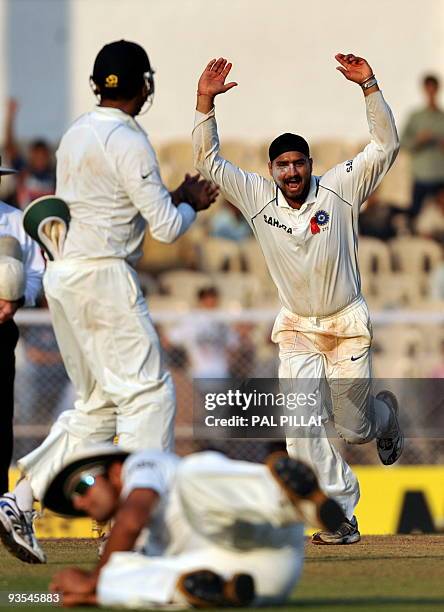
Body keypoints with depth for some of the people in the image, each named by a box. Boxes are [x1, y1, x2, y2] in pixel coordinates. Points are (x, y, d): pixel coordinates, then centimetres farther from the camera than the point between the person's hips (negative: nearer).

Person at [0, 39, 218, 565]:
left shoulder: (75, 135, 14)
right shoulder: (128, 142, -12)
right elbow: (165, 227, -13)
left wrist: (175, 197, 18)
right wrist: (190, 204, 8)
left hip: (63, 278, 9)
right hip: (104, 277, -9)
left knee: (99, 404, 14)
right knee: (149, 392, -4)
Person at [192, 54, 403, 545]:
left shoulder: (339, 190, -10)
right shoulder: (258, 198, -6)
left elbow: (385, 146, -15)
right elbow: (208, 162, -8)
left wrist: (369, 87, -26)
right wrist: (205, 102, -20)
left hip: (347, 325, -1)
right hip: (297, 329, 1)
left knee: (354, 428, 7)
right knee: (301, 425, -17)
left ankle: (385, 412, 45)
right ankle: (340, 513, -11)